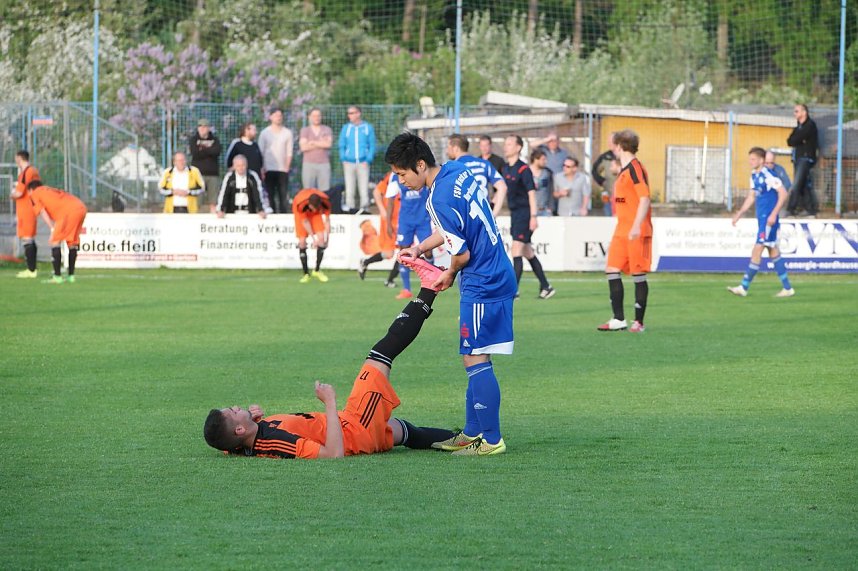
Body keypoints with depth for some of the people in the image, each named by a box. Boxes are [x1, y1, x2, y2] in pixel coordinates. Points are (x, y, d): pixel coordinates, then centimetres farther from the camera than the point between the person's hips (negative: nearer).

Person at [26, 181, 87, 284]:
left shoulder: (34, 193, 16)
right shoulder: (52, 191, 37)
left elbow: (42, 212, 3)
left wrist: (53, 229, -4)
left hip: (69, 211, -7)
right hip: (82, 207, 7)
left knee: (55, 241, -1)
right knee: (72, 242, 18)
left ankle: (57, 276, -6)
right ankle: (71, 275, 20)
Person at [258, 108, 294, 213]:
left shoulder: (287, 133, 7)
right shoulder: (265, 133, 5)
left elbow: (289, 152, 7)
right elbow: (261, 152, 3)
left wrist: (287, 167, -4)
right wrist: (262, 169, -4)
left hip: (283, 169, 0)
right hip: (269, 169, 0)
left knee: (283, 196, -5)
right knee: (270, 196, -1)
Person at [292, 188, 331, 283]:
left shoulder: (325, 202, -34)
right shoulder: (301, 204, -39)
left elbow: (327, 220, -19)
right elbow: (305, 222, -25)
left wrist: (327, 236, -20)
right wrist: (313, 238, -23)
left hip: (316, 215, 2)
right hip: (302, 214, -2)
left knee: (321, 239, -12)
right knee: (302, 242, -11)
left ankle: (317, 270, 4)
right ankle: (306, 274, -1)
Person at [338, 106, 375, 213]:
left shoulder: (368, 128, 4)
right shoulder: (346, 128, 9)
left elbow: (372, 146, 4)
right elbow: (341, 145, 12)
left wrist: (368, 160, -7)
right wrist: (343, 159, -1)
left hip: (363, 163, -2)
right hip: (349, 163, 2)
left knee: (364, 187, -5)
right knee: (349, 188, 1)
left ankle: (364, 207, -2)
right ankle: (349, 206, 4)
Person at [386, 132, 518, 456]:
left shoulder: (440, 198, -22)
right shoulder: (458, 171, 7)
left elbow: (462, 253, -19)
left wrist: (448, 276, 2)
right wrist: (419, 249, 20)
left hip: (481, 284, -10)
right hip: (498, 277, 10)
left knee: (476, 360, -6)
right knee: (475, 360, 16)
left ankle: (491, 440, -3)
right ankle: (472, 432, 22)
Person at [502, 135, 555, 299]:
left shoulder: (523, 169, -13)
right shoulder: (505, 169, 12)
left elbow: (531, 193, -16)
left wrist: (533, 216, -20)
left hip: (524, 213, -9)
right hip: (514, 213, 9)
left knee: (516, 250, -14)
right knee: (528, 252, 13)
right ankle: (546, 287, 21)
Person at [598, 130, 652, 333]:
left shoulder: (634, 168, -12)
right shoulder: (624, 170, 16)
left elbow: (644, 198, -20)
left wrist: (637, 226, -27)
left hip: (636, 232, -9)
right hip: (621, 231, 9)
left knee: (638, 275, -2)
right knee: (612, 271, 3)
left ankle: (639, 322, 3)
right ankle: (619, 319, 6)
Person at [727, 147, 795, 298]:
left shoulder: (768, 175, -15)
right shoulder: (754, 176, 12)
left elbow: (783, 194, -17)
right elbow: (752, 197, 22)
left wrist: (774, 214, -21)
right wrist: (739, 214, 17)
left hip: (769, 219, -10)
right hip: (762, 218, 10)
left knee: (757, 250, -9)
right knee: (773, 252, 12)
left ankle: (744, 287, -9)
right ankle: (787, 288, 17)